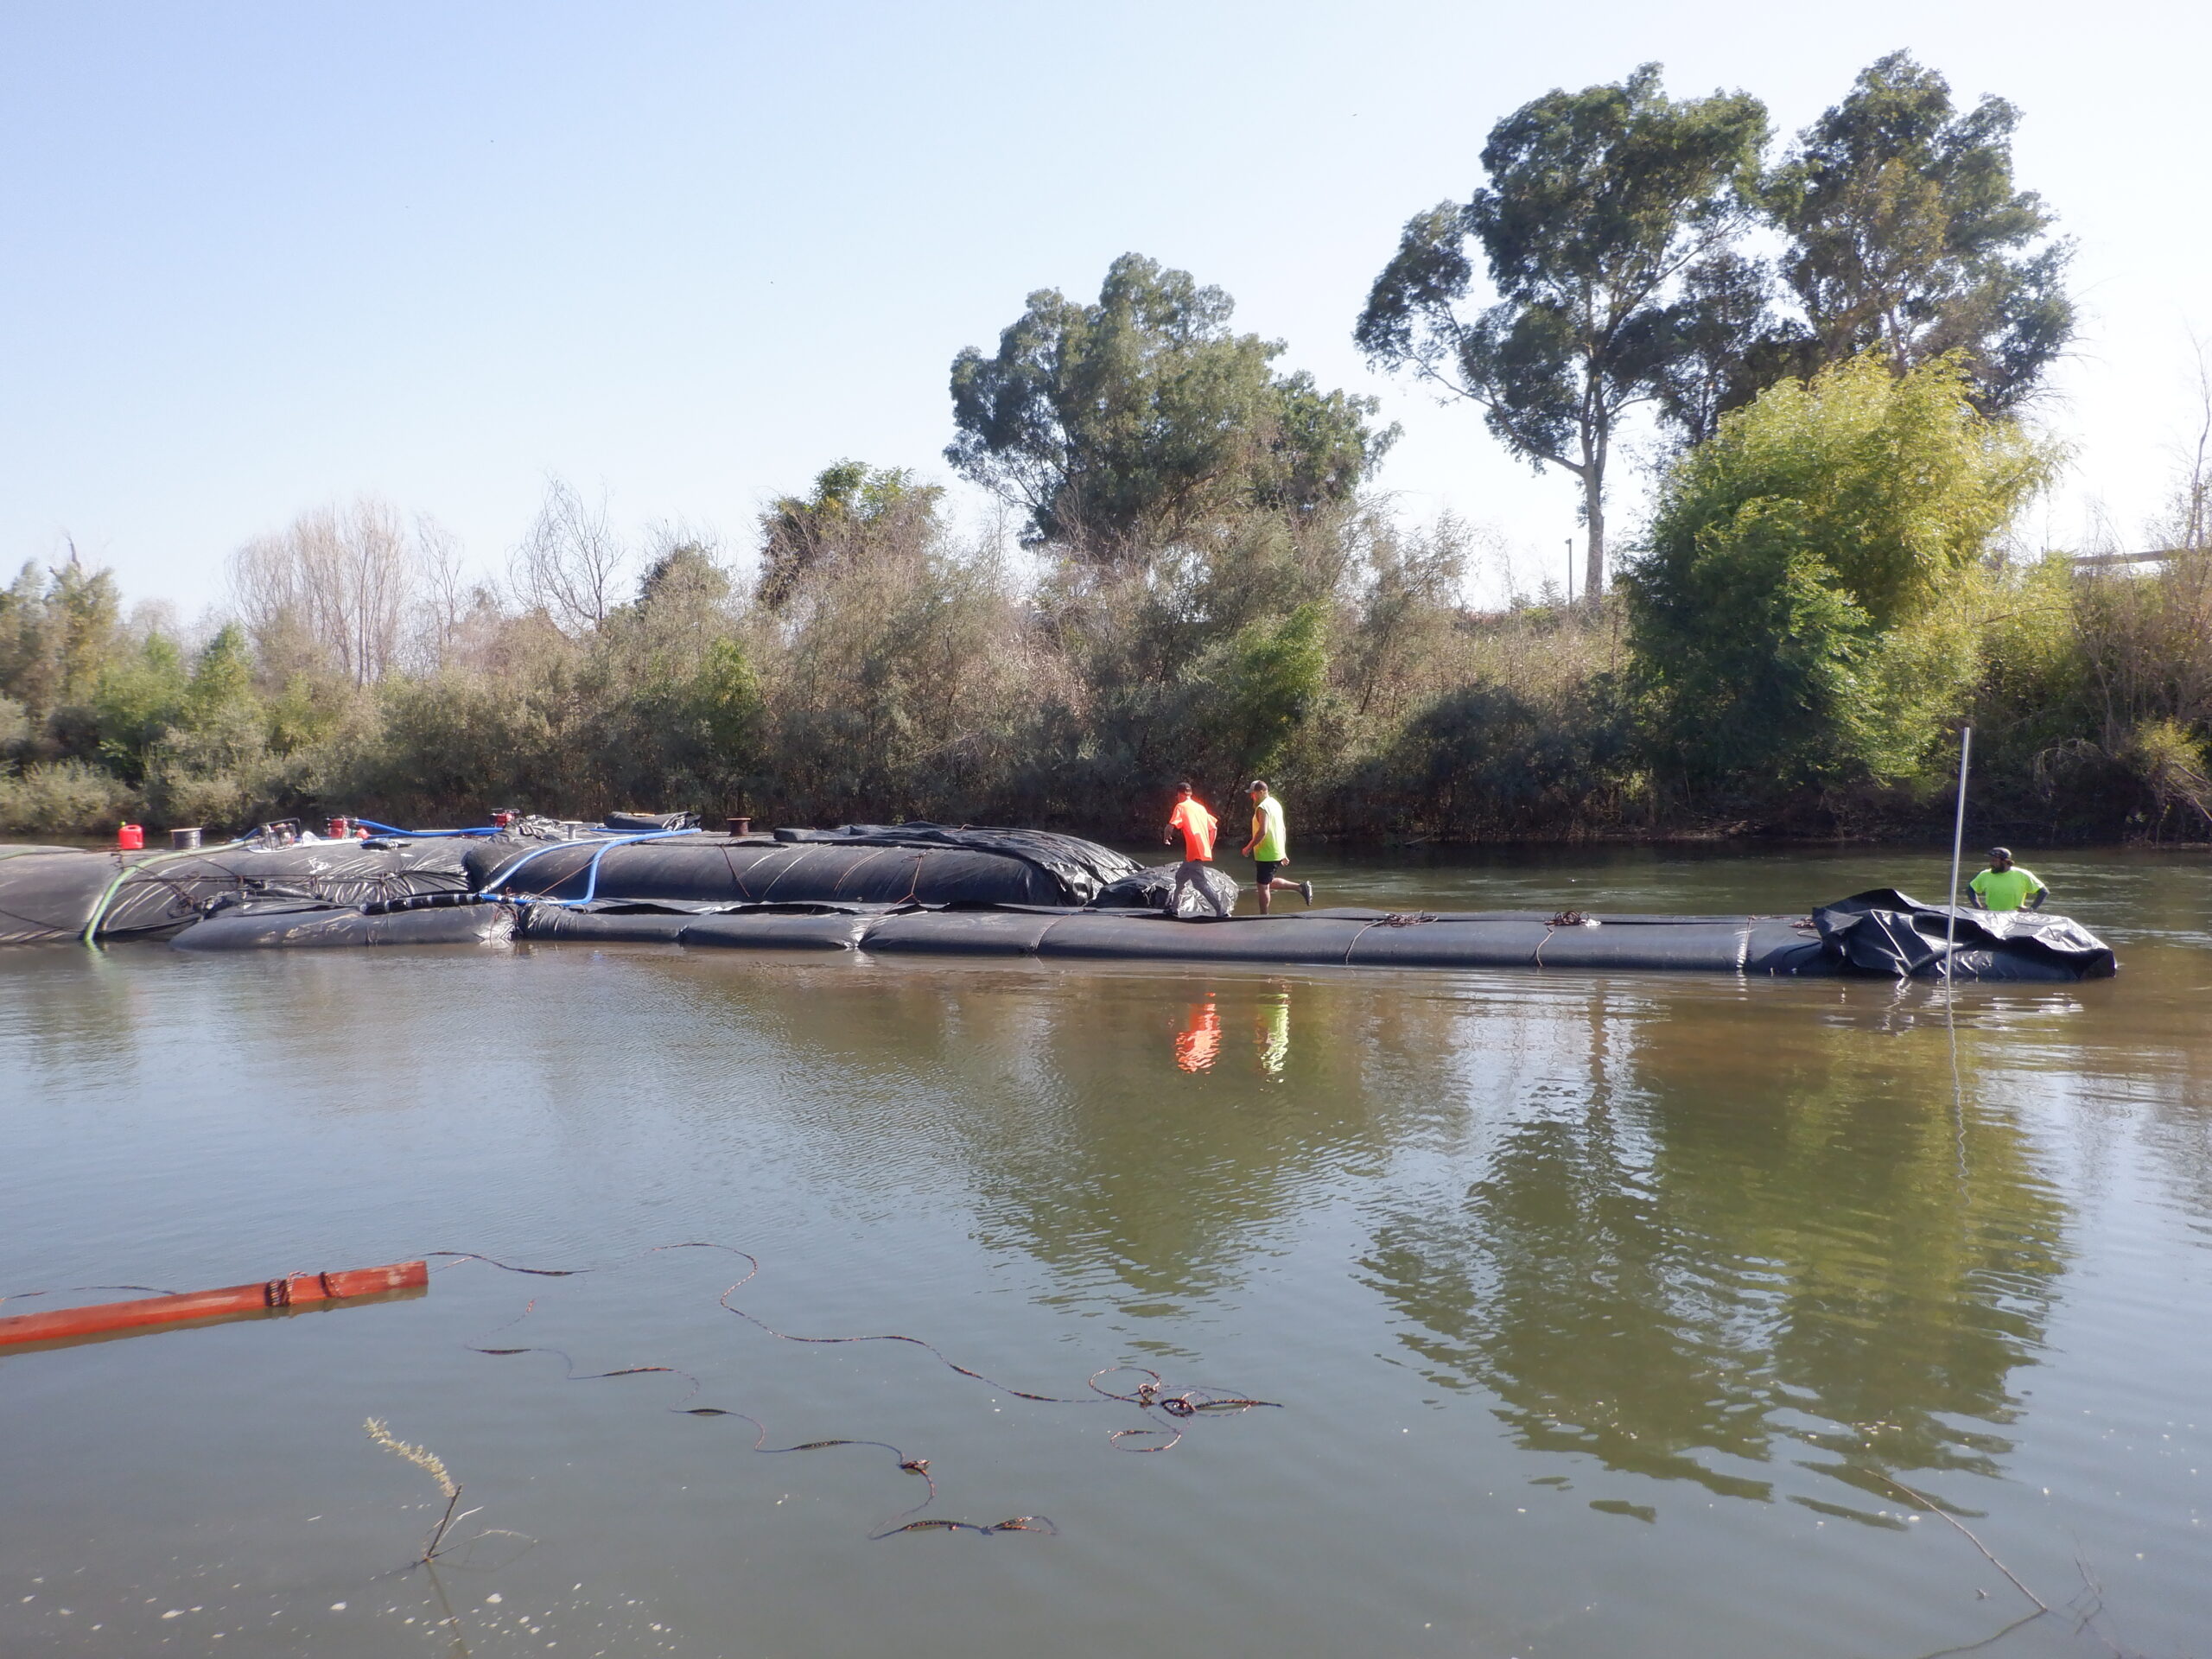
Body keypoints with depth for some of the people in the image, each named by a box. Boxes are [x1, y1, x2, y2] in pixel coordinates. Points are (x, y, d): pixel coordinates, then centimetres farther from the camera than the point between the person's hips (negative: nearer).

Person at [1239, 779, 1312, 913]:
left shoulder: (1262, 807, -16)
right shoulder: (1276, 804, 14)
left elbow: (1262, 831, -25)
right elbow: (1282, 830, 19)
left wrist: (1248, 848, -16)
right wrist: (1283, 853, 23)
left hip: (1265, 854, -9)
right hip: (1277, 853, 9)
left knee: (1263, 886, -2)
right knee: (1268, 882, 21)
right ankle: (1301, 887, 15)